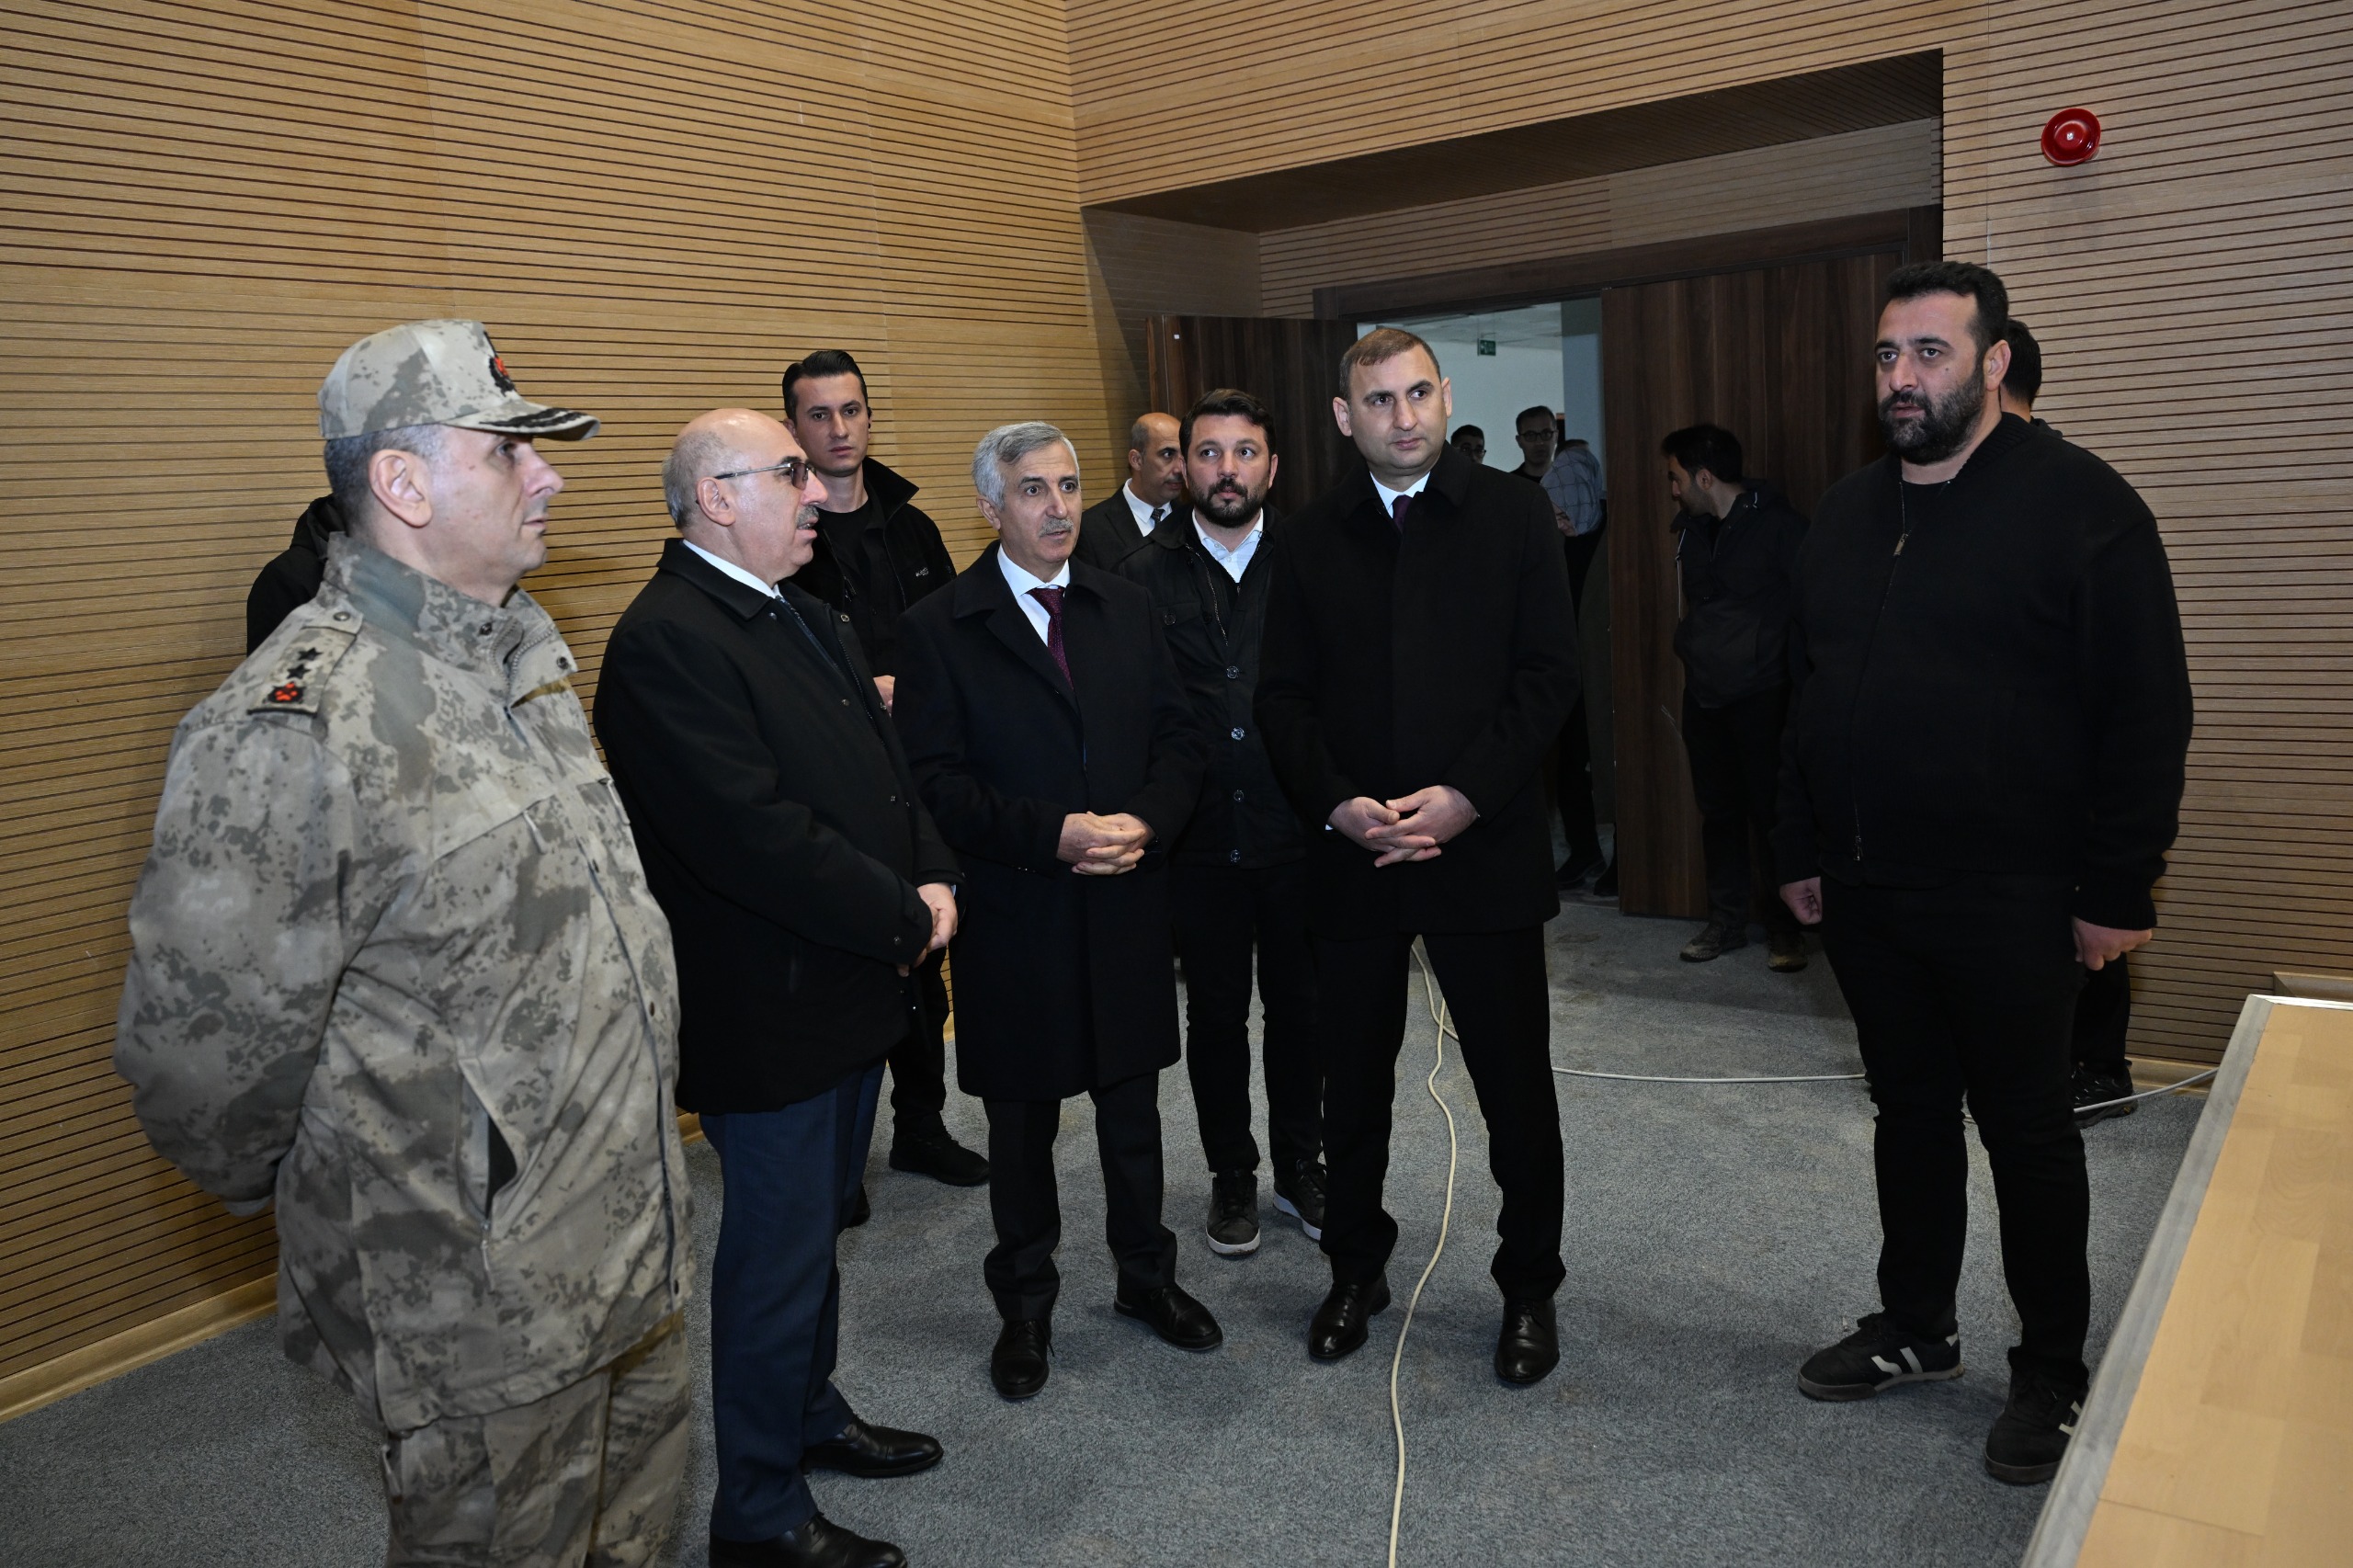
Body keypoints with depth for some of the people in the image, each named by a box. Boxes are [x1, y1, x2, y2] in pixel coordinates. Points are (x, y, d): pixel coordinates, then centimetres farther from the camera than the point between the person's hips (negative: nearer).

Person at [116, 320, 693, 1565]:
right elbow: (200, 1059, -20)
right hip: (479, 1321, -7)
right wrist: (348, 1219, -3)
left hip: (636, 1261, 8)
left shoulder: (523, 656, 5)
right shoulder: (295, 726, -23)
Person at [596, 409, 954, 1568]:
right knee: (778, 1254, 6)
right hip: (768, 1017, -9)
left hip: (855, 991, 9)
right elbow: (756, 835, -27)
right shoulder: (665, 641, -21)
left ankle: (811, 1412, 45)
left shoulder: (807, 616, 10)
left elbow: (885, 764, 12)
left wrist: (934, 879, -5)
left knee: (818, 1224, 24)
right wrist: (903, 917, -19)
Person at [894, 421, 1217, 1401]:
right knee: (1021, 1123, 12)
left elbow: (1178, 738, 6)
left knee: (1133, 1109, 16)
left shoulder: (1125, 609, 8)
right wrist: (1054, 834, -22)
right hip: (1015, 917, -3)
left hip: (1128, 906, 3)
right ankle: (1026, 1302, 31)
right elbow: (935, 779, -12)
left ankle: (1146, 1275, 37)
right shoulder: (940, 629, -6)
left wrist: (1144, 822, -14)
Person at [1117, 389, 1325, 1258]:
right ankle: (1231, 1175, 31)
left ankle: (1300, 1166, 33)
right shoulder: (1146, 573, -1)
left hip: (1297, 833, 0)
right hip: (1198, 839, 0)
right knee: (1215, 1014, 13)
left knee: (1299, 1007, 13)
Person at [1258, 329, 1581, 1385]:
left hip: (1485, 847, -2)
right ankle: (1356, 1268, 32)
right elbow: (1284, 695, 5)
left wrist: (1465, 796, -15)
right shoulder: (1310, 539, 8)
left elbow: (1550, 673, -4)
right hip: (1350, 851, 2)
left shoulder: (1512, 515, 1)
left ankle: (1529, 1287, 26)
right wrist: (1337, 804, -11)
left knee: (1515, 1081, 6)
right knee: (1352, 1080, 12)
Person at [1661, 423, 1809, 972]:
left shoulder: (1777, 525, -11)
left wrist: (1798, 685, -11)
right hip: (1703, 695, 6)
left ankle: (1785, 927, 12)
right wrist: (1689, 647, 10)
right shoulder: (1691, 528, 9)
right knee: (1718, 811, 11)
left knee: (1772, 816, -1)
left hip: (1762, 695, -6)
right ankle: (1726, 921, 21)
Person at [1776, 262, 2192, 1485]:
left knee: (2025, 1129, 7)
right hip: (1865, 889, 6)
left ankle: (2051, 1375, 25)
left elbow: (2147, 715, -11)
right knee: (1909, 1110, 17)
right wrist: (1801, 851, 13)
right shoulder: (1846, 514, 10)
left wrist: (2118, 892, -13)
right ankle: (1915, 1328, 33)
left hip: (2008, 901, -5)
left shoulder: (2079, 504, -9)